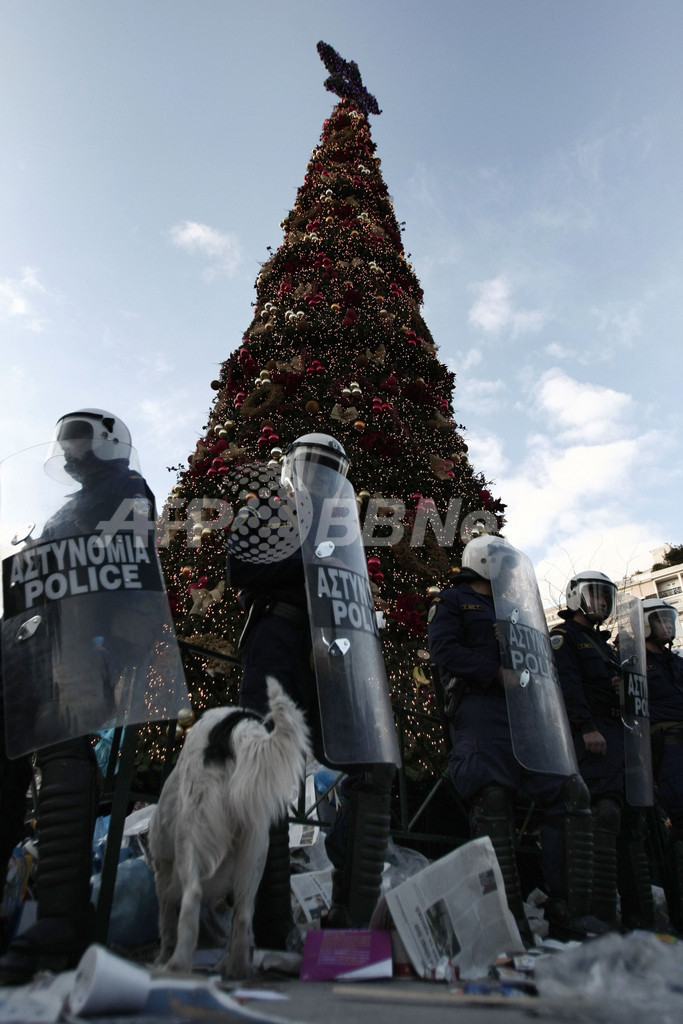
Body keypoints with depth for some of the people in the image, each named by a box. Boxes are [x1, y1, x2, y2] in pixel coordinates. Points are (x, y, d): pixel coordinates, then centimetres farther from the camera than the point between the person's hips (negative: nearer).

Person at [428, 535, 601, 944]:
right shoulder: (452, 601, 8)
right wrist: (497, 673, -17)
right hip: (480, 708, -6)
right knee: (493, 804, -9)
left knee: (571, 795, -4)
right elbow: (444, 650, -8)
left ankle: (570, 912, 4)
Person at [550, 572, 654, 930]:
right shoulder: (563, 636, 2)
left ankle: (640, 914, 10)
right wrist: (587, 726, -21)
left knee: (632, 819, 5)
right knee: (606, 813, -19)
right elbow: (567, 684, -11)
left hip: (620, 730, 9)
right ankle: (603, 914, -18)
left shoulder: (604, 644, 29)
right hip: (592, 733, -9)